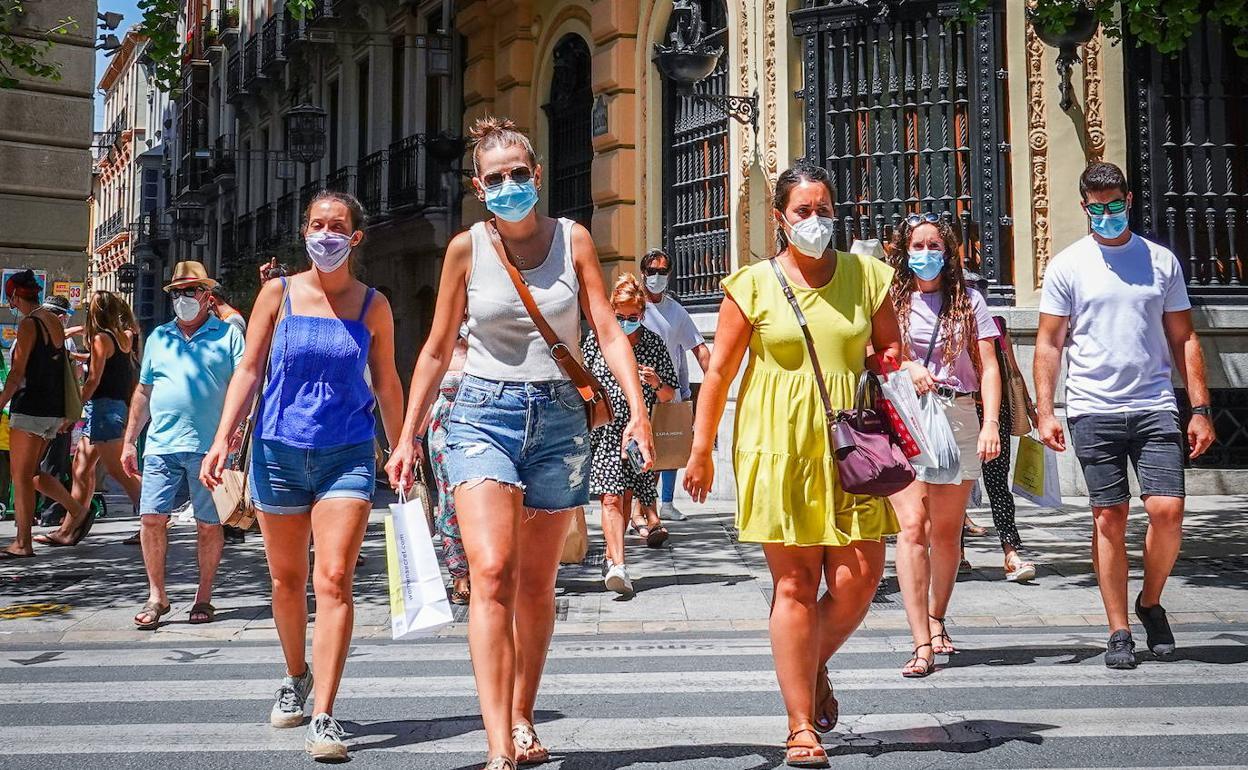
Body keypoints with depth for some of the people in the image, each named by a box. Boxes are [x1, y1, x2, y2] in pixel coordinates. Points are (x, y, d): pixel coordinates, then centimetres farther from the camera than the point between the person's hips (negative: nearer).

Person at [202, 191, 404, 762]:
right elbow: (249, 370, 3)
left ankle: (323, 717, -11)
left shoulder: (373, 305, 4)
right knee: (287, 581, 13)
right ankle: (296, 677, 38)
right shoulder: (279, 293, 3)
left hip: (348, 455, -1)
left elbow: (386, 383, 11)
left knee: (334, 579, -13)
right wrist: (223, 438, -8)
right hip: (280, 451, 1)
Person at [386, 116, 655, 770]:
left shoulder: (573, 239, 3)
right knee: (492, 574, -17)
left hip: (558, 415, 2)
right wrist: (407, 436, 8)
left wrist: (638, 411, -14)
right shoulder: (466, 248, 2)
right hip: (484, 411, -1)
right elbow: (437, 349, 9)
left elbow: (608, 331, -1)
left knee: (536, 582, 11)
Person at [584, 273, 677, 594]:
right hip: (604, 430, -2)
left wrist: (656, 383, -12)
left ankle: (611, 557, 30)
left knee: (626, 496, 12)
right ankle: (618, 565, -22)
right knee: (611, 497, -15)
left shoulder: (653, 343, 4)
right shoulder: (596, 338, 1)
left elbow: (668, 396, 7)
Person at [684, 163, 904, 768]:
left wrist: (886, 360, -3)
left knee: (859, 577, -3)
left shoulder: (866, 275, 9)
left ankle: (814, 666, 29)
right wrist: (701, 450, 4)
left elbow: (891, 344, 20)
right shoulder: (753, 284, 2)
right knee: (795, 583, -2)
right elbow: (719, 371, 4)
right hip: (778, 446, -2)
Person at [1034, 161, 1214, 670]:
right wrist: (1044, 411, -4)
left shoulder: (1161, 261, 10)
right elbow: (1049, 343, 5)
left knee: (1167, 510, -9)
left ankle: (1150, 602, 17)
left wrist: (1200, 409, 6)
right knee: (1109, 518, 1)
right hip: (1093, 411, -1)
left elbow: (1183, 339, 12)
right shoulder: (1068, 265, 5)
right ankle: (1118, 631, 11)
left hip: (1155, 407, 1)